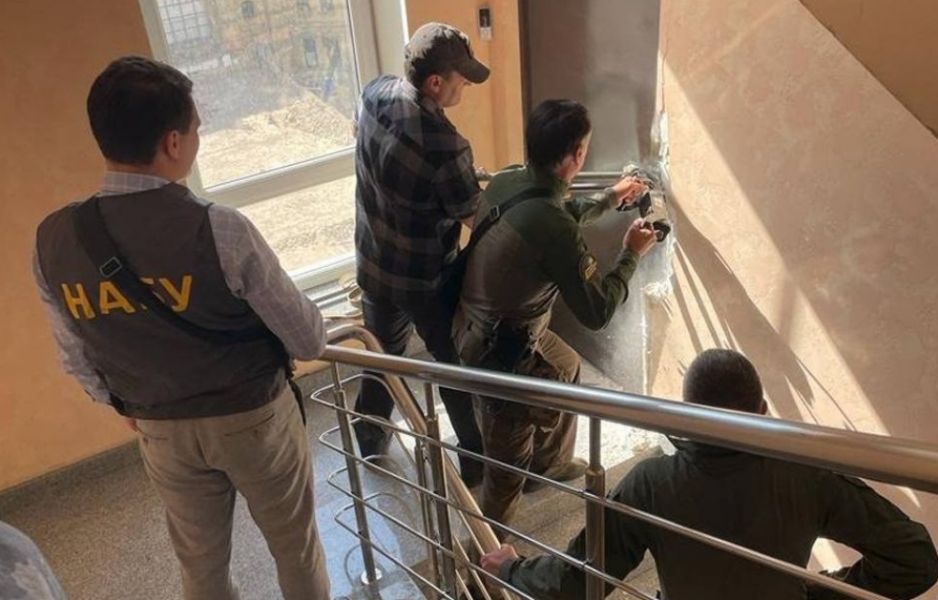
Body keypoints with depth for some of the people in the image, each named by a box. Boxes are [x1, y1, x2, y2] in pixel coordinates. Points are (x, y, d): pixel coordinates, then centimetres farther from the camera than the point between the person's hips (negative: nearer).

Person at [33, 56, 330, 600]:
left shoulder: (52, 241, -13)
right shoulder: (219, 230, -28)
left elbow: (77, 357, 2)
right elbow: (308, 341, -18)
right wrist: (316, 328, 7)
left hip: (160, 429, 4)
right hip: (254, 416, -4)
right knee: (295, 545, 22)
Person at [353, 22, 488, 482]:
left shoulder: (374, 94, -9)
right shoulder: (444, 146, -32)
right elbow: (477, 220, -18)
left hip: (375, 265, 7)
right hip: (426, 279, -7)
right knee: (457, 367, 14)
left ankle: (369, 443, 47)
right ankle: (477, 460, 33)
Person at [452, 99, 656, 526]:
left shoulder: (507, 181, -6)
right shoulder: (554, 230, -33)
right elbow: (597, 312, -22)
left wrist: (607, 200, 24)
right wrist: (632, 254, -9)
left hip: (481, 324, 10)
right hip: (501, 348, -10)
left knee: (566, 370, 32)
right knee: (510, 459, 8)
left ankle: (552, 463, 54)